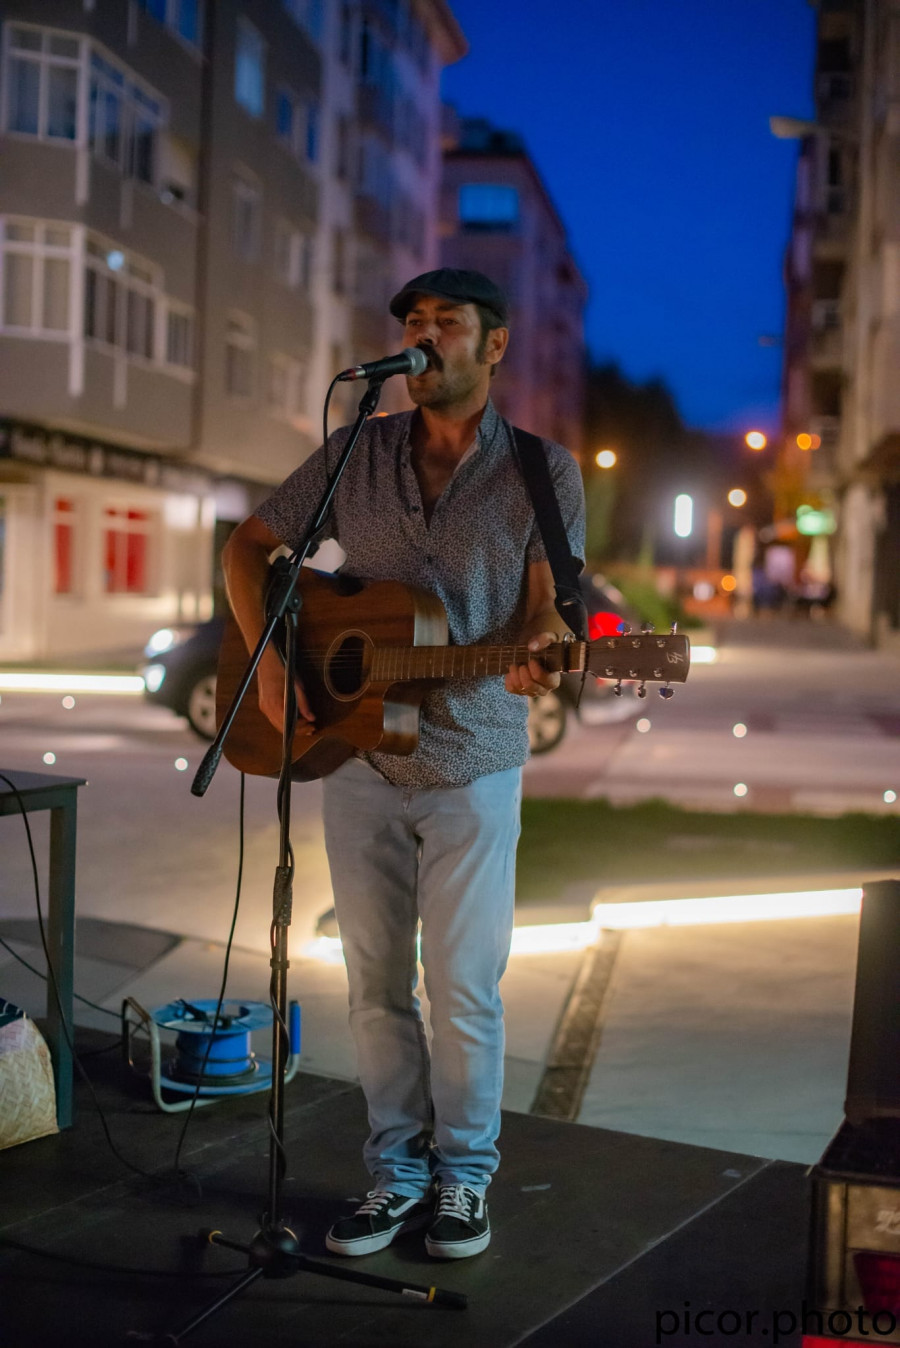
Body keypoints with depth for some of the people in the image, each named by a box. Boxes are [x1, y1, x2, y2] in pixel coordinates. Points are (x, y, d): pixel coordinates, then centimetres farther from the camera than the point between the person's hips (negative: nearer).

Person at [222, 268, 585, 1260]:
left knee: (464, 986, 3)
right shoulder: (354, 455, 4)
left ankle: (463, 1175, 22)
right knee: (377, 983, 10)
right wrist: (265, 657, -4)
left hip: (473, 765, -2)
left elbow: (544, 607, -4)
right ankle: (397, 1170, 25)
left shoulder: (542, 471, -1)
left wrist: (533, 659, -27)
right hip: (358, 758, 3)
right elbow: (248, 546, 10)